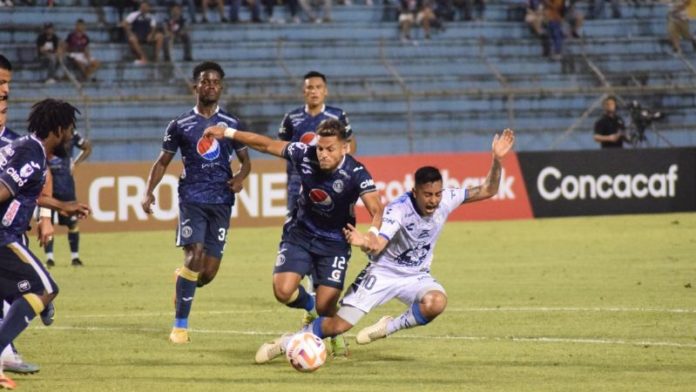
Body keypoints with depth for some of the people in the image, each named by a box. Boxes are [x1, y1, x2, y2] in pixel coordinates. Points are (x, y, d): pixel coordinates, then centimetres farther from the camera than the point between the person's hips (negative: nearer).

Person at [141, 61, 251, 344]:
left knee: (209, 272, -2)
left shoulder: (231, 124, 10)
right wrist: (149, 191, -3)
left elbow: (245, 160, 17)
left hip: (221, 202, 2)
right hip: (192, 198, -2)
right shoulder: (181, 125, 6)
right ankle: (180, 325, -9)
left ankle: (183, 282, 36)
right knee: (195, 255, -20)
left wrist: (240, 177, -6)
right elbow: (163, 161, 12)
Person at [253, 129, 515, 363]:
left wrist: (497, 160, -24)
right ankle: (286, 343, 14)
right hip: (383, 272, -4)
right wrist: (365, 244, -64)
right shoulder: (398, 209, -27)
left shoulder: (446, 200, -14)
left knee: (436, 302, -33)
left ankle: (389, 327, -6)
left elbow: (487, 191, -7)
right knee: (339, 325, -10)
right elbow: (378, 245, -39)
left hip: (416, 276, 4)